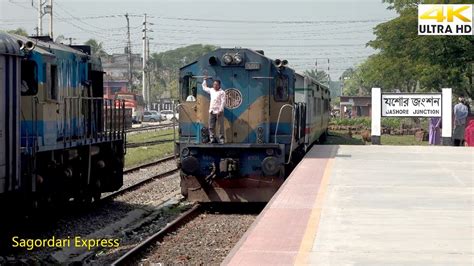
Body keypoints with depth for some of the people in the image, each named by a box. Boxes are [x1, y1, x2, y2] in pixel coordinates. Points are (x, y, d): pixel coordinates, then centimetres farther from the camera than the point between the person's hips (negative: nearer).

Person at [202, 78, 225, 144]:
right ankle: (212, 138, 5)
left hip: (219, 112, -6)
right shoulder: (211, 90, 14)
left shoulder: (222, 92, -3)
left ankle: (221, 139, -2)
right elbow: (204, 87, 32)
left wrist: (220, 110, -16)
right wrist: (205, 80, 30)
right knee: (211, 126, 2)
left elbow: (223, 102, -9)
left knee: (221, 126, -4)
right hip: (212, 111, 6)